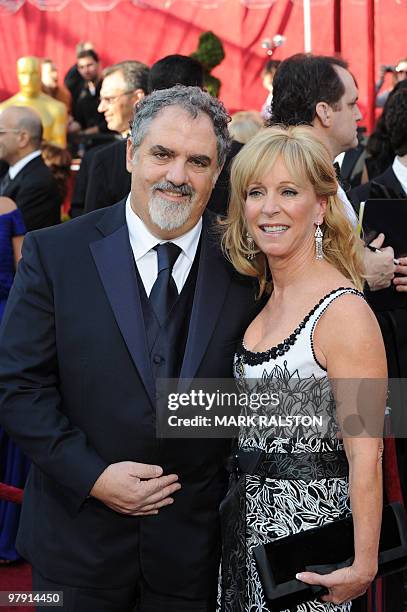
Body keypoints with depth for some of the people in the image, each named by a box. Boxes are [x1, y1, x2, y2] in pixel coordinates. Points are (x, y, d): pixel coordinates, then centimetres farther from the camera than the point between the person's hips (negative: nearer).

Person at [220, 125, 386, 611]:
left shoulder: (344, 311, -19)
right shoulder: (262, 299, 6)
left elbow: (366, 459, -20)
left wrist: (363, 565, -20)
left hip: (308, 525, -7)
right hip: (250, 521, 7)